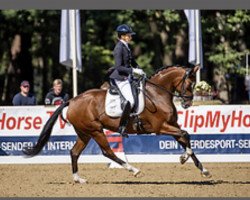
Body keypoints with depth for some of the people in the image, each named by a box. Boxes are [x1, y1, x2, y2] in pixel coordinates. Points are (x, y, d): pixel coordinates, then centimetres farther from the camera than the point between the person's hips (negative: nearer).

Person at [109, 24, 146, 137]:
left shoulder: (126, 46, 12)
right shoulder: (119, 48, -16)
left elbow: (132, 61, 25)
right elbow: (119, 67, -22)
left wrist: (139, 70, 10)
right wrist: (133, 71, -24)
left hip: (128, 77, 10)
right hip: (120, 78, -10)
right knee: (130, 100, -21)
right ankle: (122, 127, -16)